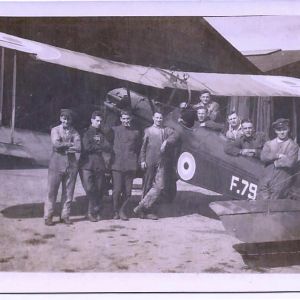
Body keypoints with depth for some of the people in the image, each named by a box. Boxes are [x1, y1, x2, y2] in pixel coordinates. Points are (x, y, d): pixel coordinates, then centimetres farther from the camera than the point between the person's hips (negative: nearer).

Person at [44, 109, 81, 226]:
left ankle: (65, 215, 14)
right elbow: (56, 144, -13)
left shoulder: (75, 133, 8)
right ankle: (48, 216, 4)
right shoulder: (55, 130, 5)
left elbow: (78, 148, -8)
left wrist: (63, 145, -12)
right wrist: (70, 144, -7)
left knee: (68, 192, 5)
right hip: (57, 164, -2)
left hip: (71, 164, 2)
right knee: (52, 191, -2)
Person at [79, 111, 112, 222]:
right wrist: (100, 147, 0)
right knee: (90, 189, -11)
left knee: (99, 190, 0)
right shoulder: (86, 133, 6)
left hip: (99, 165, 3)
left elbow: (108, 148, 4)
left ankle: (95, 212, 13)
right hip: (87, 165, -3)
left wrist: (94, 147, -5)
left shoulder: (103, 134, 15)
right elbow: (86, 147, -8)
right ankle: (92, 212, 2)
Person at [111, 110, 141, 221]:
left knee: (127, 191, 2)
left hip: (130, 166, 2)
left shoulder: (136, 132, 14)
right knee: (117, 190, -4)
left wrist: (136, 163, 10)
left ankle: (122, 211, 16)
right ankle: (116, 211, 12)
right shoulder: (114, 130, 7)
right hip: (117, 165, -2)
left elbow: (138, 149, 18)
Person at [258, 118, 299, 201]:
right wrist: (278, 155, -12)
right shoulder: (269, 143, 13)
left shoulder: (293, 146, 1)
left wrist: (275, 163, -3)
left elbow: (290, 162, -12)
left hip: (281, 182, -3)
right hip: (266, 179, 3)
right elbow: (263, 157, -4)